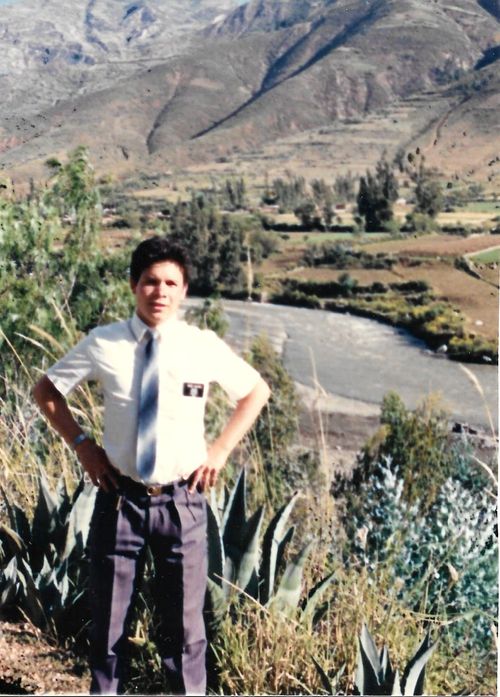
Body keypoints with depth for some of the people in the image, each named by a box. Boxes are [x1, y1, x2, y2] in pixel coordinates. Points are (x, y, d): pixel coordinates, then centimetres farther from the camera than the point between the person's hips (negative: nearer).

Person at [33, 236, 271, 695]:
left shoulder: (205, 346, -7)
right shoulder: (102, 344, -7)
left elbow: (257, 392, 9)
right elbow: (46, 391, 8)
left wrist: (222, 449, 1)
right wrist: (82, 444, -1)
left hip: (181, 501, 0)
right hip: (120, 497, 0)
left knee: (184, 622, 13)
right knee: (109, 619, 15)